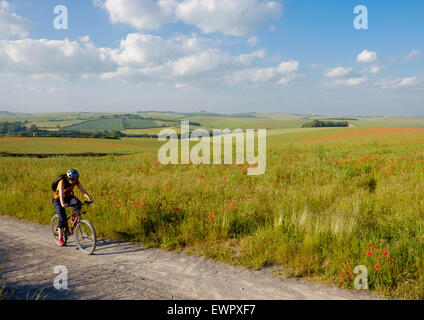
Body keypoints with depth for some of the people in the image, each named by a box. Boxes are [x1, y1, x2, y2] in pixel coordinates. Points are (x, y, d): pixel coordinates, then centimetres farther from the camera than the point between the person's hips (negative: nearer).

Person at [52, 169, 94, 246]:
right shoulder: (62, 182, -29)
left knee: (78, 203, -30)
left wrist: (90, 199, -37)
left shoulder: (76, 181, -16)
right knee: (62, 218, -15)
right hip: (58, 199, -4)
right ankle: (60, 239, -1)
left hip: (68, 197, 4)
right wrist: (62, 204, -61)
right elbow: (61, 194, -44)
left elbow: (83, 190, -22)